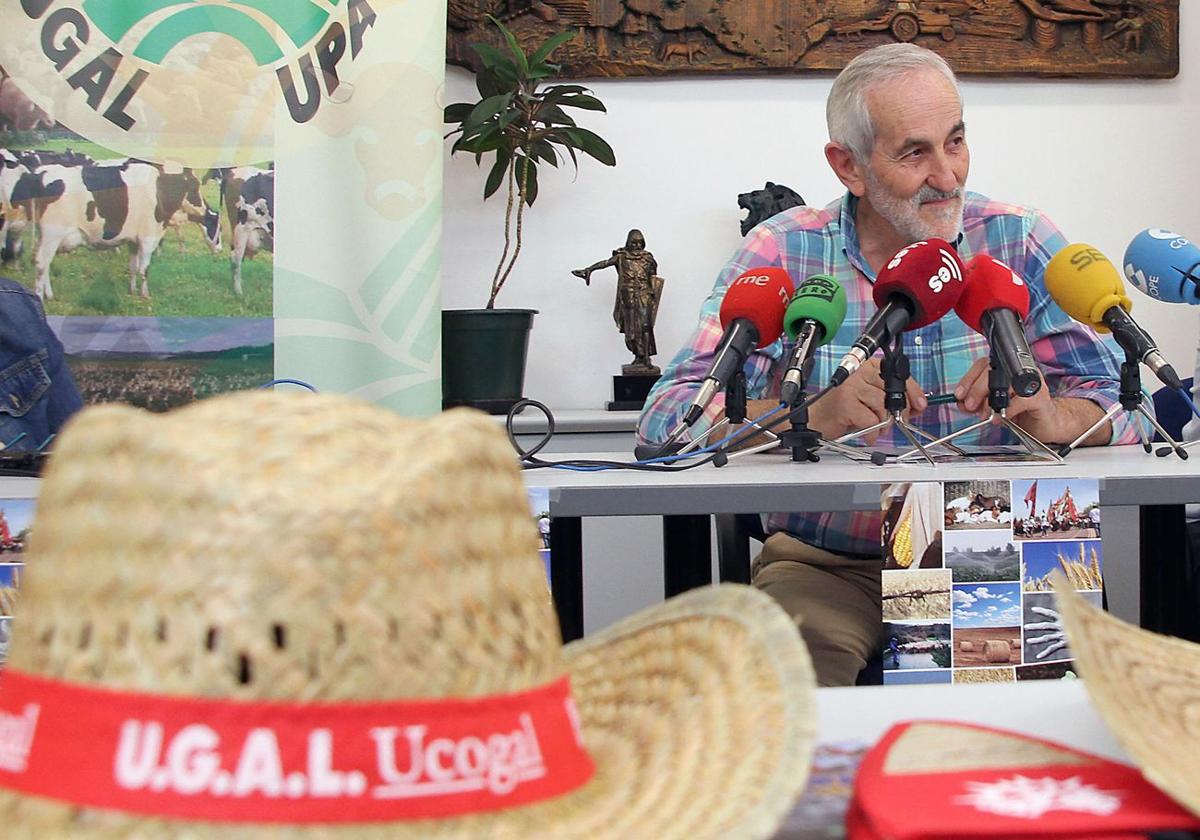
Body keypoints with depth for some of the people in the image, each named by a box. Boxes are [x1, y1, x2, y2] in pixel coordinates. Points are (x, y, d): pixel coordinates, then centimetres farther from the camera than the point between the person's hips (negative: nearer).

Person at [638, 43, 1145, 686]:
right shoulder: (783, 253, 0)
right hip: (826, 562, -2)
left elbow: (1120, 401, 1)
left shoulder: (1021, 243, 4)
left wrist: (1052, 417, -24)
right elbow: (667, 418, -9)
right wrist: (812, 417, -27)